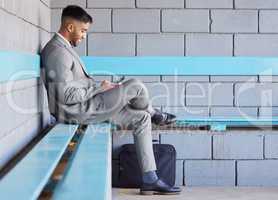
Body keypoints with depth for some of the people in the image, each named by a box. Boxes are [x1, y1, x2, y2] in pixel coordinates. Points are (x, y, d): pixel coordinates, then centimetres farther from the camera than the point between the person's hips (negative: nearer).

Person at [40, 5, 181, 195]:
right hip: (76, 111, -11)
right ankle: (155, 114, 21)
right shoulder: (58, 53, -20)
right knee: (136, 86, -14)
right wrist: (101, 88, -13)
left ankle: (150, 180, 7)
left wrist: (100, 87, 8)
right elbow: (68, 96, -25)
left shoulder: (63, 48, 14)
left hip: (84, 106, 11)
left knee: (141, 118, 6)